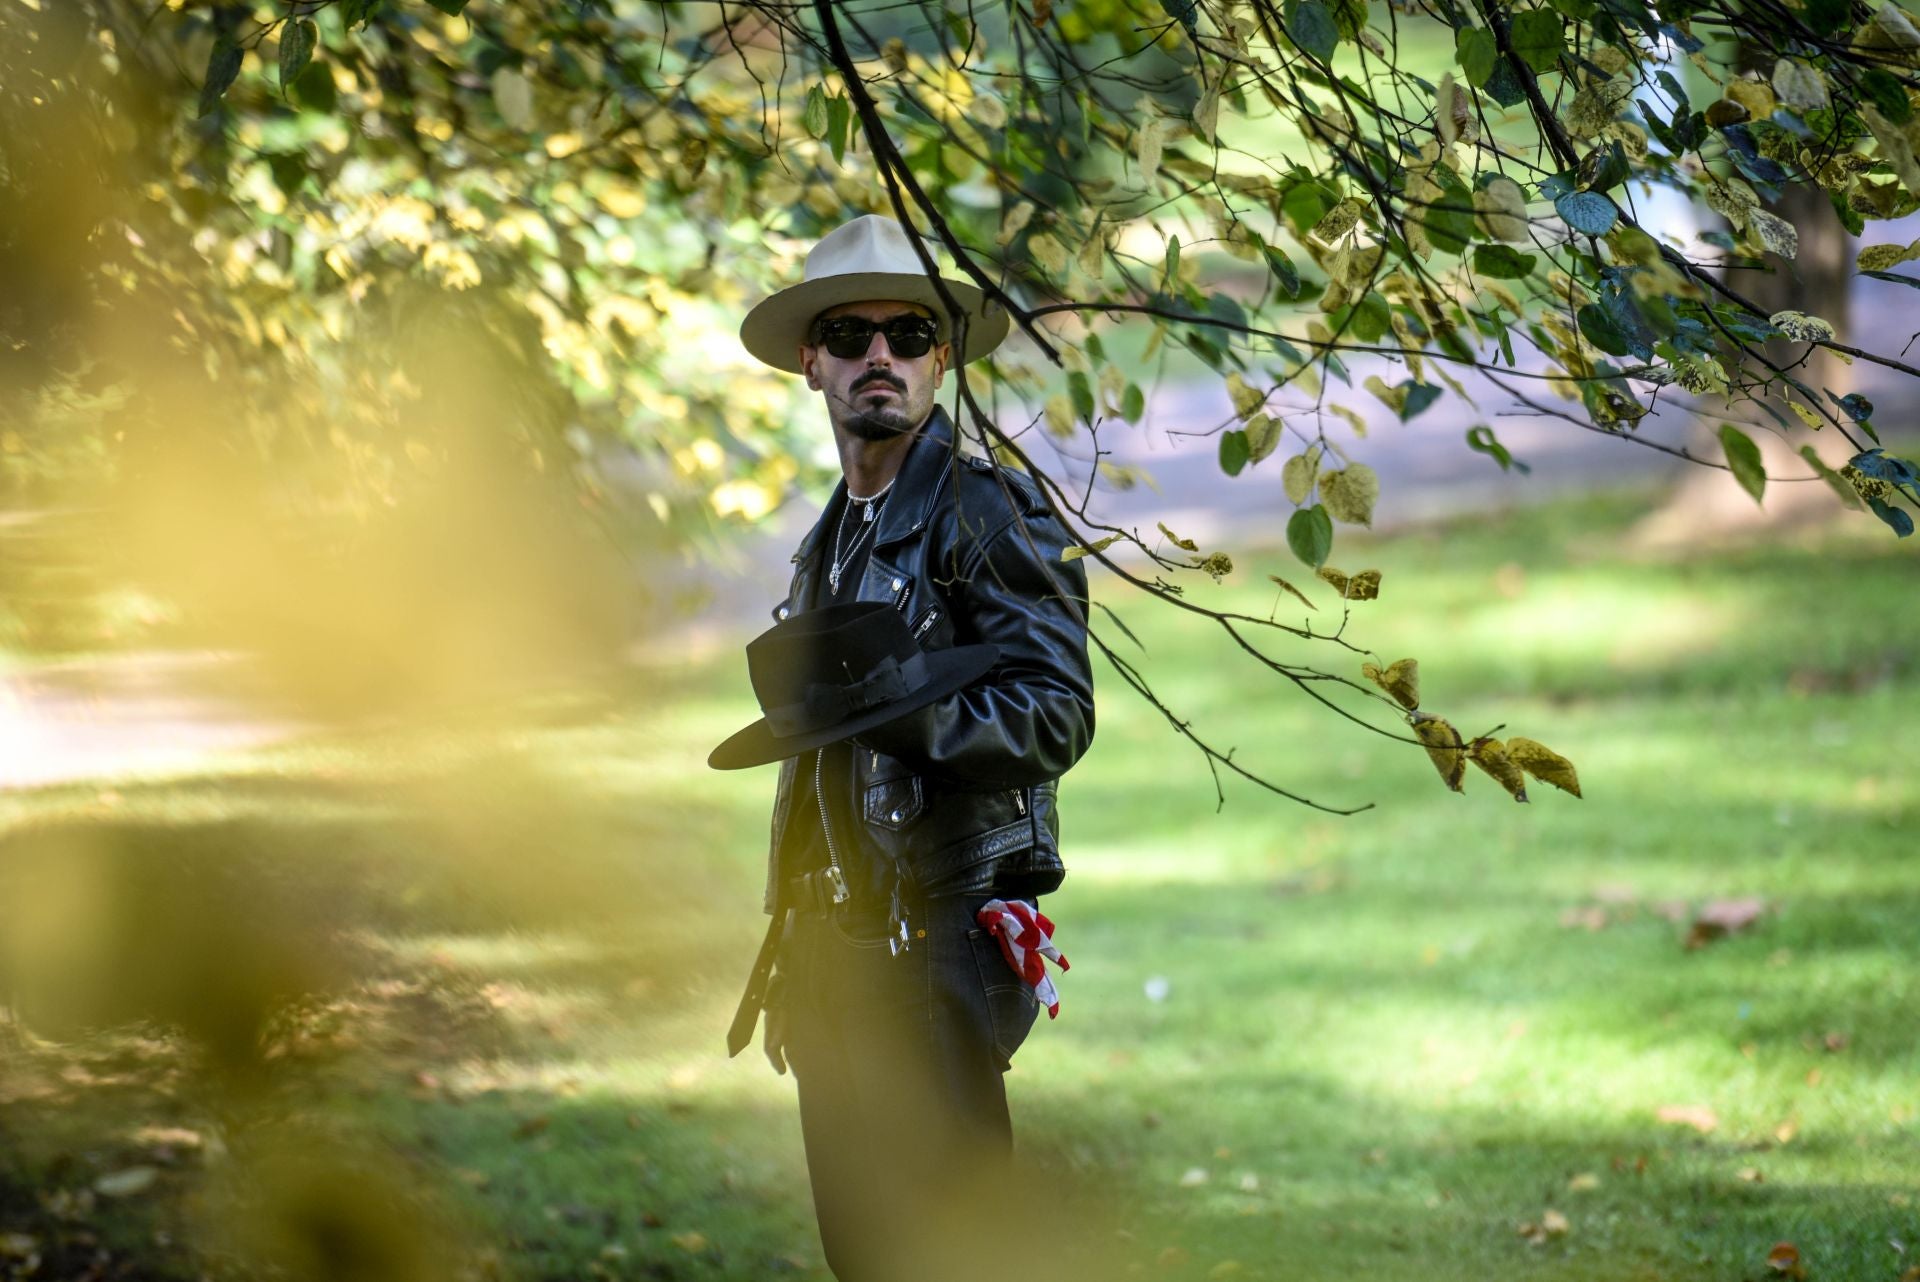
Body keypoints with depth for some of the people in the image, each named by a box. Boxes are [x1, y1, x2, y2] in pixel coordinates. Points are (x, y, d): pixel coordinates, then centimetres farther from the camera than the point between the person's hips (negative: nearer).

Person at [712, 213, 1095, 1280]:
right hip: (836, 952, 8)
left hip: (941, 945, -8)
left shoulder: (989, 511, -7)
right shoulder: (831, 541, 20)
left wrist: (889, 707, -31)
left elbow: (1054, 713, -17)